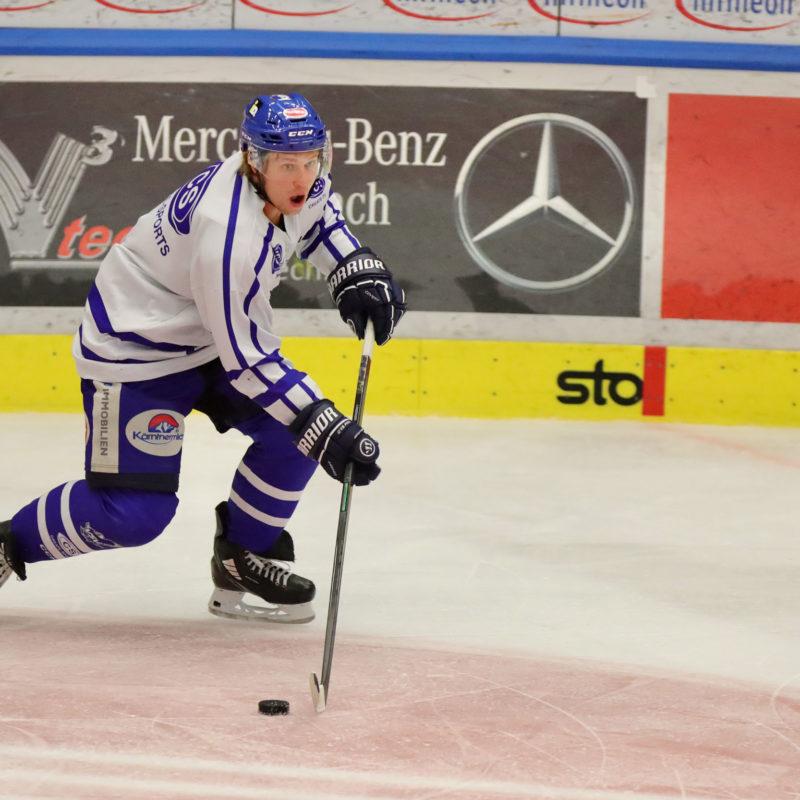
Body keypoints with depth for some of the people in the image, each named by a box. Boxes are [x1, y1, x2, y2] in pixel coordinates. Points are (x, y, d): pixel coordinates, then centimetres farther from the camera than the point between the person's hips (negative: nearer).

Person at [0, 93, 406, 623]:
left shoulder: (293, 181, -12)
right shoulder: (227, 237, -36)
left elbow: (318, 213, 15)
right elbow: (248, 361, -31)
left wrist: (358, 270, -2)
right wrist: (324, 430, -32)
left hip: (213, 334, 9)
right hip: (135, 351, -9)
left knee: (293, 431, -6)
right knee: (134, 512, -12)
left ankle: (243, 559, 11)